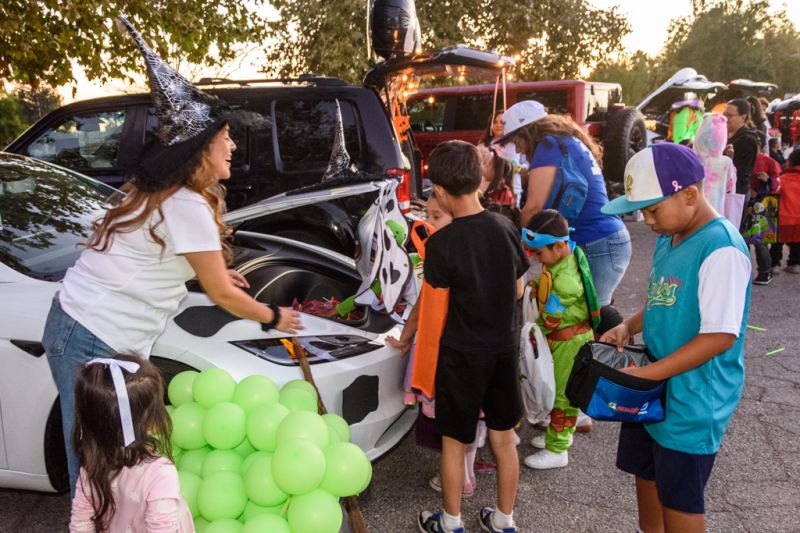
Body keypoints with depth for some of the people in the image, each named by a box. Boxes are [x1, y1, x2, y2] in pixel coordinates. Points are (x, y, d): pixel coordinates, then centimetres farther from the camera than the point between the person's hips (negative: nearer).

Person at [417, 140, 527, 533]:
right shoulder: (506, 229, -4)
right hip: (504, 347, 5)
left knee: (454, 441, 13)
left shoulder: (441, 243, -19)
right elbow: (518, 291, 6)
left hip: (461, 353, -5)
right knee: (504, 438, 17)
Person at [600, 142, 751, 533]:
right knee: (647, 474, 25)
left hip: (693, 399, -8)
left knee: (680, 500, 9)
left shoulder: (721, 249, -24)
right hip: (654, 387, 9)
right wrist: (627, 327, -2)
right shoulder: (668, 239, 5)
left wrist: (646, 374, -26)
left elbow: (720, 336, -27)